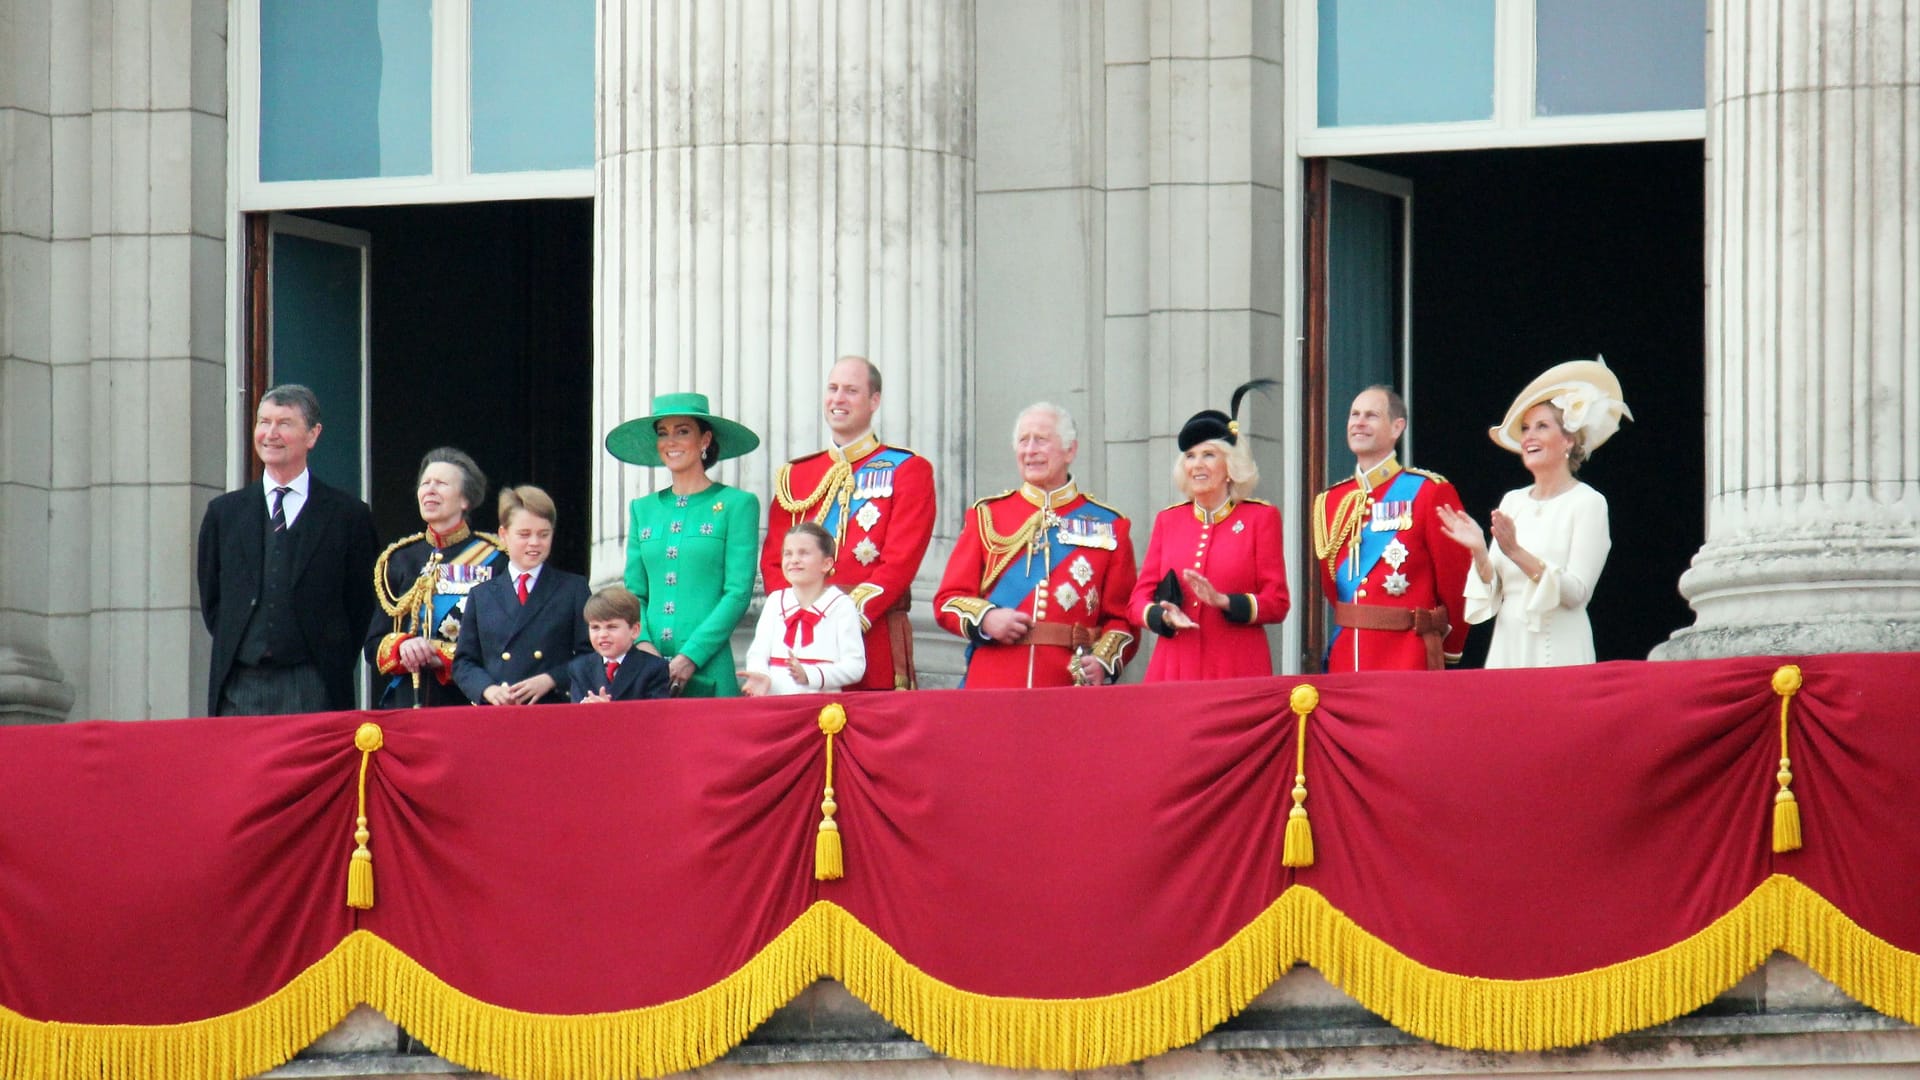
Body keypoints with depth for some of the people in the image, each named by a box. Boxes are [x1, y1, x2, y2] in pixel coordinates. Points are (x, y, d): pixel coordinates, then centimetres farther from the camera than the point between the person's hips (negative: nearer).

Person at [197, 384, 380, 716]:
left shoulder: (348, 515, 5)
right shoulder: (224, 512, 13)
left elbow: (361, 607, 6)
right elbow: (211, 600, 17)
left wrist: (333, 668, -1)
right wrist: (235, 649, 5)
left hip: (314, 689, -2)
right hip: (239, 686, 2)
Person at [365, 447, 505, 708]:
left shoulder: (493, 559, 1)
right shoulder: (399, 559, 14)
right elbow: (374, 645, 12)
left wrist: (442, 656, -17)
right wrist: (402, 647, -10)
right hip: (406, 703, 3)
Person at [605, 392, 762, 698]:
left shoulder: (736, 505, 1)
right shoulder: (643, 509, 15)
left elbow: (738, 593, -5)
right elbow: (634, 592, 13)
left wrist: (691, 656, -13)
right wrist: (642, 645, -6)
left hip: (708, 672, -4)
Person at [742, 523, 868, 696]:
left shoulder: (841, 605, 3)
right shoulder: (775, 601, 17)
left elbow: (854, 665, -5)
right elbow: (758, 653, 10)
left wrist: (808, 675, -18)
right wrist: (760, 675, -12)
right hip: (772, 699, 4)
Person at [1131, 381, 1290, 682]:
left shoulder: (1262, 517, 5)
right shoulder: (1168, 520, 14)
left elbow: (1277, 603, 1)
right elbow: (1139, 598, 11)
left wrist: (1224, 601, -16)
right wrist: (1164, 615, -11)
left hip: (1238, 670, -3)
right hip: (1174, 668, 3)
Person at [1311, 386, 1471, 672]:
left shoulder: (1430, 492, -3)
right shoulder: (1329, 501, 14)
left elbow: (1455, 581, 0)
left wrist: (1449, 649, 8)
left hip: (1408, 661, -5)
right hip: (1343, 663, 5)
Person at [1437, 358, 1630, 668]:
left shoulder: (1588, 503, -4)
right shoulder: (1512, 501, 13)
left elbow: (1577, 591, -13)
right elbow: (1492, 590, 11)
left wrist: (1517, 553, -21)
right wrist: (1479, 552, -8)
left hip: (1558, 652, -5)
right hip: (1508, 646, 5)